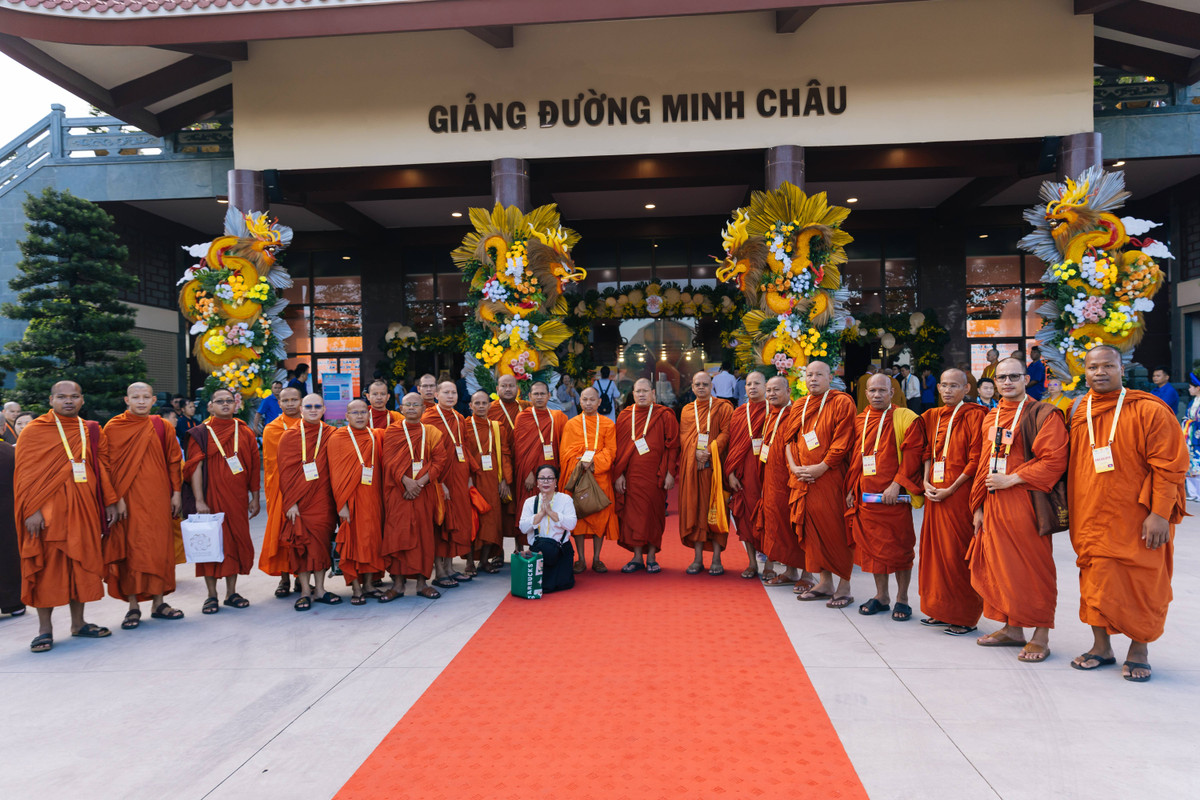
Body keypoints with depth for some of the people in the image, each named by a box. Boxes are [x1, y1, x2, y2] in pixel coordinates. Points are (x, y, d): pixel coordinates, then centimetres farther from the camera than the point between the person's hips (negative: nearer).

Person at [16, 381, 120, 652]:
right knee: (47, 565, -1)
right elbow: (25, 473, -4)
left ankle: (78, 623, 18)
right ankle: (45, 628, 8)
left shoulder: (92, 432, 11)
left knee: (81, 562, 8)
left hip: (84, 508, 4)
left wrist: (110, 502, 7)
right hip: (48, 510, -4)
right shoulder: (34, 431, 0)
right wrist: (32, 509, -13)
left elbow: (103, 469, 13)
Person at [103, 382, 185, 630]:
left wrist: (176, 492, 3)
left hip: (157, 498, 2)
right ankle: (133, 607, 10)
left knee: (159, 548, 4)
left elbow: (174, 460, 8)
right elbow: (105, 465, 1)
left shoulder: (161, 427, 5)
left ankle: (158, 602, 15)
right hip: (126, 499, -1)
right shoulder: (113, 428, 1)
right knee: (129, 549, 1)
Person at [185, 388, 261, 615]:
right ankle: (211, 595, 9)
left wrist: (255, 497, 5)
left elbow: (254, 466, 9)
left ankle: (231, 592, 16)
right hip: (212, 497, -3)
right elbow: (195, 467, -6)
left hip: (238, 498, 3)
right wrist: (199, 500, -14)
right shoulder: (201, 433, 0)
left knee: (237, 541, 5)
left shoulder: (245, 432, 8)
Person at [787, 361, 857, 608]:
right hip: (803, 479, 6)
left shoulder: (841, 402, -4)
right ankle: (825, 583, 19)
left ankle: (844, 586, 6)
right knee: (812, 530, 8)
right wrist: (794, 467, -3)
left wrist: (821, 467, -16)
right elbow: (789, 439, 13)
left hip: (830, 478, -6)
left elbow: (843, 440, -11)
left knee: (836, 531, -3)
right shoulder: (800, 407, 15)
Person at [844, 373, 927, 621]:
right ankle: (881, 596, 22)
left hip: (894, 496, -5)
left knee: (899, 546, 1)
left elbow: (912, 453, -10)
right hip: (865, 496, 5)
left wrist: (897, 484, -17)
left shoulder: (906, 419, -3)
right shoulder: (859, 421, 12)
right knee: (872, 545, 10)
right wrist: (851, 488, 10)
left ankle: (902, 598, 13)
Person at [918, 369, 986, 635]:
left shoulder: (973, 416, -6)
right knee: (936, 550, 9)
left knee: (957, 552, -4)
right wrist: (926, 483, 0)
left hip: (959, 493, -6)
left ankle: (965, 616, 6)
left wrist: (951, 490, -15)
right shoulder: (933, 416, 13)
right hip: (935, 493, 6)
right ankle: (941, 610, 21)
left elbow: (975, 460, -11)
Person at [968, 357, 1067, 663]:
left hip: (1025, 503, -6)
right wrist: (979, 506, 14)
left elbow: (1054, 461, -15)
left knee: (1033, 568, -1)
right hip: (995, 505, 7)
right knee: (1001, 566, 10)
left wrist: (1011, 480, -17)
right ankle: (1012, 629, 22)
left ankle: (1041, 635, 9)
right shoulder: (991, 418, 14)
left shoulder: (1042, 415, -6)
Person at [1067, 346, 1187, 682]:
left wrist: (1159, 513, -17)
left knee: (1141, 583, 5)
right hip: (1092, 516, 4)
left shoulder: (1149, 411, -9)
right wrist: (1072, 511, 13)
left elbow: (1168, 466, -11)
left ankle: (1139, 651, 20)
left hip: (1136, 519, -4)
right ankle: (1101, 646, 22)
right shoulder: (1079, 414, 6)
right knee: (1095, 580, 9)